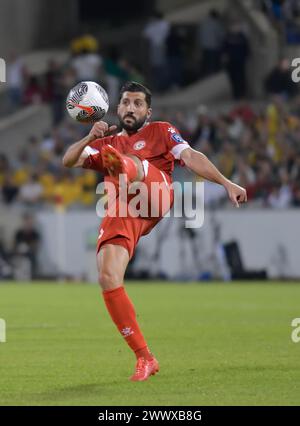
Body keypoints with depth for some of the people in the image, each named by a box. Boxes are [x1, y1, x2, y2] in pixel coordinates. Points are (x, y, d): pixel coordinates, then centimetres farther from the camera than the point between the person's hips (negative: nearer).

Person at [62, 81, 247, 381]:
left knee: (132, 164, -30)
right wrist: (91, 138, -1)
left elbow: (191, 157, 9)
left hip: (156, 193, -3)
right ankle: (144, 359, -8)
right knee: (108, 279, -14)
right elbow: (69, 161, 17)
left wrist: (226, 184, -5)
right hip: (120, 215, 3)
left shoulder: (161, 131, 23)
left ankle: (119, 166, -71)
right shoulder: (106, 145, 32)